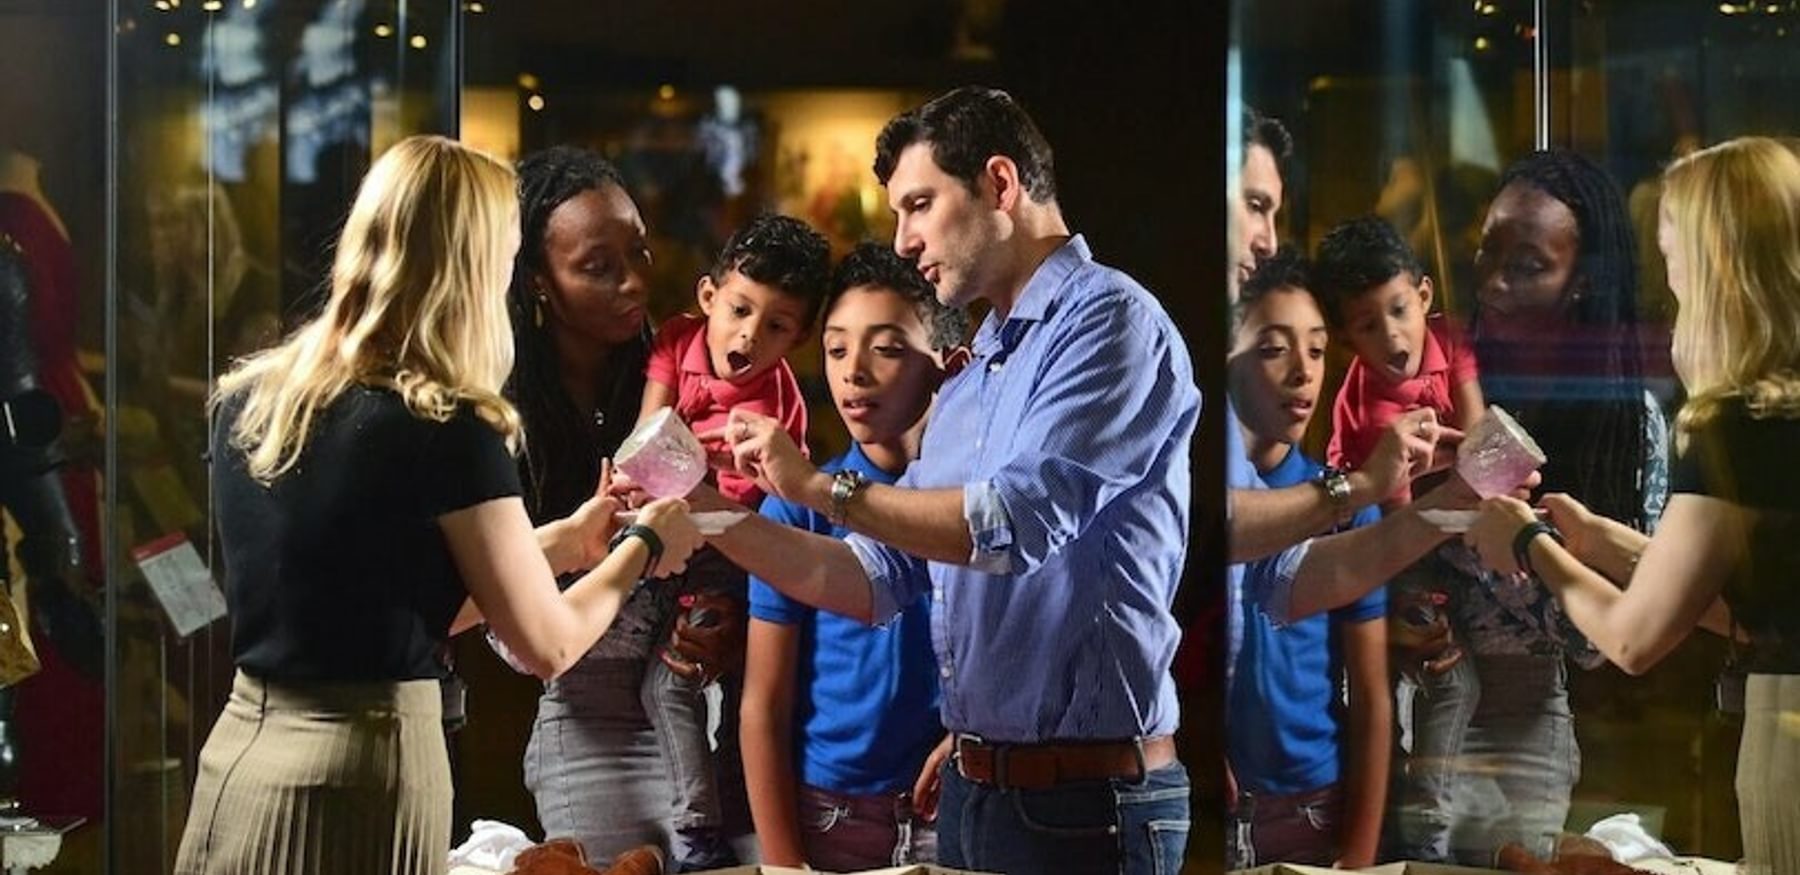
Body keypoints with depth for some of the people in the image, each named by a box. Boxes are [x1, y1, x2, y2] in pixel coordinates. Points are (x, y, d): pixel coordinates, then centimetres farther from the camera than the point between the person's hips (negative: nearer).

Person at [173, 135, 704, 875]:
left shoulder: (245, 400, 5)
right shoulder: (443, 428, -15)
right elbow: (547, 645, -7)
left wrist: (564, 540, 21)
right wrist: (641, 547, 11)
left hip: (239, 755, 7)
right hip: (362, 771, -6)